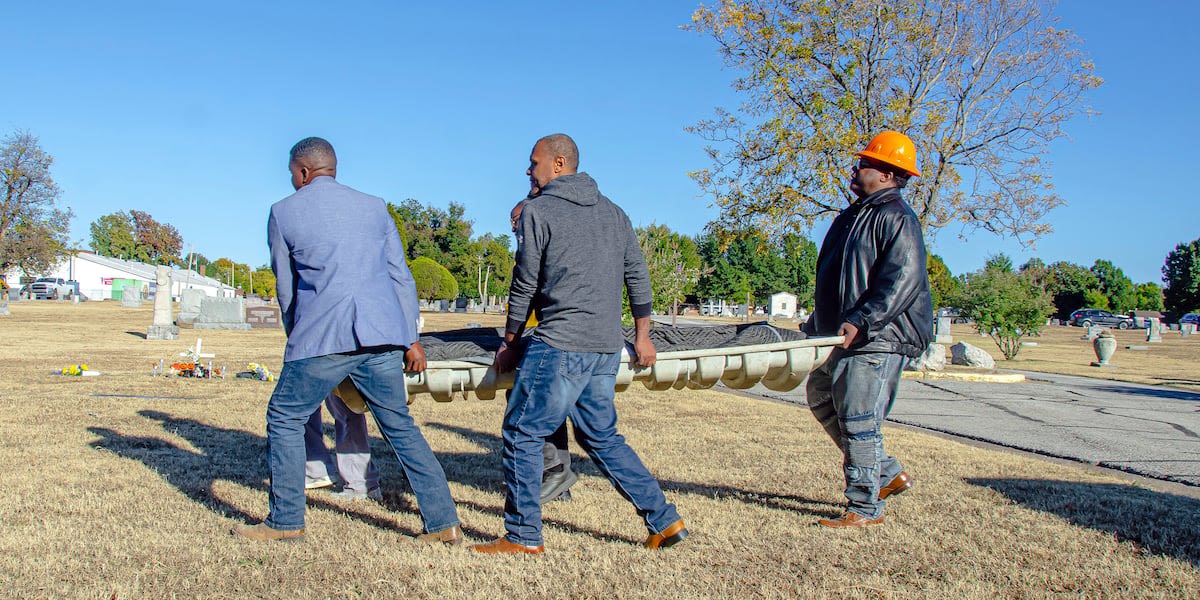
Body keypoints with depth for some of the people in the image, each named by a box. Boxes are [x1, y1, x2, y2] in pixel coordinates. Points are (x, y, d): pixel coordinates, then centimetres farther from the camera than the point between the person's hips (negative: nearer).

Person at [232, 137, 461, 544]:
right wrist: (410, 339, 15)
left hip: (323, 337, -3)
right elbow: (400, 275, 13)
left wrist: (296, 337, 30)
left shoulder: (283, 212, 9)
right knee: (400, 426, 11)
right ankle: (444, 523, 10)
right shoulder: (374, 207, 16)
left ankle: (285, 522, 18)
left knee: (285, 419, 14)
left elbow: (285, 286, 16)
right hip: (382, 336, 4)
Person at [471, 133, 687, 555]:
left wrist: (509, 343, 7)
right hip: (607, 349, 8)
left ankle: (523, 537, 6)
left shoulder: (539, 210, -3)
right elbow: (638, 277, 15)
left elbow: (525, 285, -3)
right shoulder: (613, 212, 16)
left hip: (559, 346, -7)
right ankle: (664, 520, 18)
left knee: (521, 434, 2)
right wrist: (642, 336, 21)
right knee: (601, 437, 18)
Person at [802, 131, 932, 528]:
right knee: (821, 398, 17)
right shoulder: (856, 214, 17)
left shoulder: (896, 218, -13)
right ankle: (889, 474, 25)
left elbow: (902, 281, -23)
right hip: (846, 336, 11)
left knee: (859, 419, -8)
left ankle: (865, 507, 4)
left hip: (879, 339, -11)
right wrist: (819, 323, 23)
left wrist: (861, 320, -30)